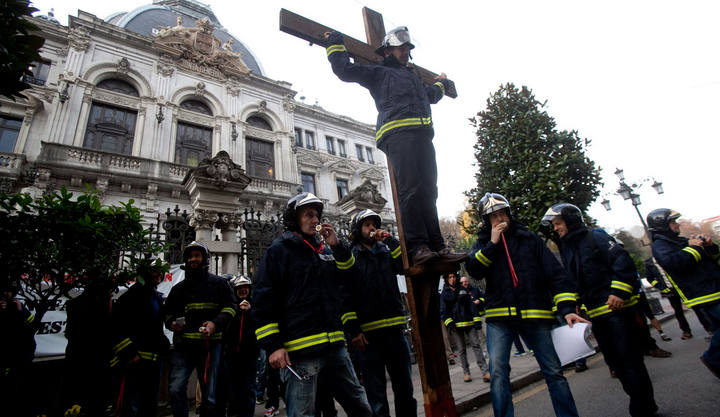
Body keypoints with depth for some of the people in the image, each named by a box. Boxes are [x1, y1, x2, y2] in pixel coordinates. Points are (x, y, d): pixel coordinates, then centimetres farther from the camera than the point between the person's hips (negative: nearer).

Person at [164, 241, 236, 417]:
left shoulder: (219, 283, 9)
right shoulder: (179, 288, 19)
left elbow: (229, 308, 2)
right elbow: (168, 313, 26)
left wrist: (215, 324, -16)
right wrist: (172, 323, 2)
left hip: (210, 344, -2)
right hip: (183, 345, 3)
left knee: (209, 393, 4)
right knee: (175, 389, -11)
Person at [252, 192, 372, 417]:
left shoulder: (326, 249, 16)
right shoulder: (278, 250, -2)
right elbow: (263, 301, -7)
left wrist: (337, 246, 1)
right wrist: (273, 346, -13)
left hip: (335, 345, 6)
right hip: (301, 350, -6)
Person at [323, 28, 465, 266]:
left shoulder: (413, 77, 41)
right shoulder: (379, 73, 20)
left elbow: (430, 95, 59)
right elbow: (344, 70, 12)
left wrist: (441, 84, 72)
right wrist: (336, 43, 21)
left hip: (422, 136, 7)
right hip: (398, 133, -7)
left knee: (428, 192, -3)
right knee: (410, 190, -21)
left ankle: (437, 246, -5)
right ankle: (416, 248, -24)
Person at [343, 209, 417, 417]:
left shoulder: (386, 252, 14)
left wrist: (389, 239, -7)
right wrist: (354, 331, -11)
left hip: (394, 329, 4)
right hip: (368, 333, -3)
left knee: (404, 387, 15)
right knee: (376, 393, 7)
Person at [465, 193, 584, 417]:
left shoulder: (529, 238, 9)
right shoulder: (483, 243, 10)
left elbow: (555, 272, 4)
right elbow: (473, 270, -8)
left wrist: (567, 308, -6)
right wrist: (492, 243, -12)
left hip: (534, 314, 1)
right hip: (499, 316, 0)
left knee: (553, 371, 7)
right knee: (498, 371, -9)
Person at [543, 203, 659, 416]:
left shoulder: (595, 237, -7)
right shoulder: (566, 248, 14)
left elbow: (622, 260, -16)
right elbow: (571, 281, 20)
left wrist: (619, 292, -22)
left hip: (617, 307, -8)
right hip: (596, 314, 8)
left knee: (630, 359, -3)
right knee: (614, 360, 14)